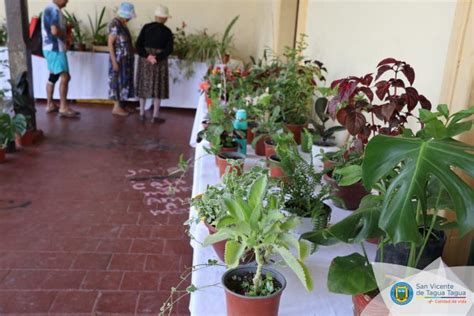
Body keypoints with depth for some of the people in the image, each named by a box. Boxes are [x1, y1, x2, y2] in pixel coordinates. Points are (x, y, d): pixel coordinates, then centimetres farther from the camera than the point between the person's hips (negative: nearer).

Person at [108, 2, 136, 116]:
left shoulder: (122, 24, 12)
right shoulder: (115, 24, -16)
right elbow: (110, 43, -18)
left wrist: (129, 58, 14)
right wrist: (114, 61, -22)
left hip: (125, 59, 9)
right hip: (119, 59, -9)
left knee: (123, 81, 11)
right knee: (118, 81, -3)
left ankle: (119, 105, 18)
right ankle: (116, 107, 4)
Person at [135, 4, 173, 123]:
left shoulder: (146, 27, 0)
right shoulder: (167, 31, -4)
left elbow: (138, 44, -6)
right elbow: (169, 49, -13)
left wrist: (147, 56, -11)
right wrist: (157, 58, -16)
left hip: (144, 60, 3)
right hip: (159, 62, -2)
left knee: (144, 85, 12)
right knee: (158, 87, 5)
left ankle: (142, 114, 18)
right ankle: (155, 116, 5)